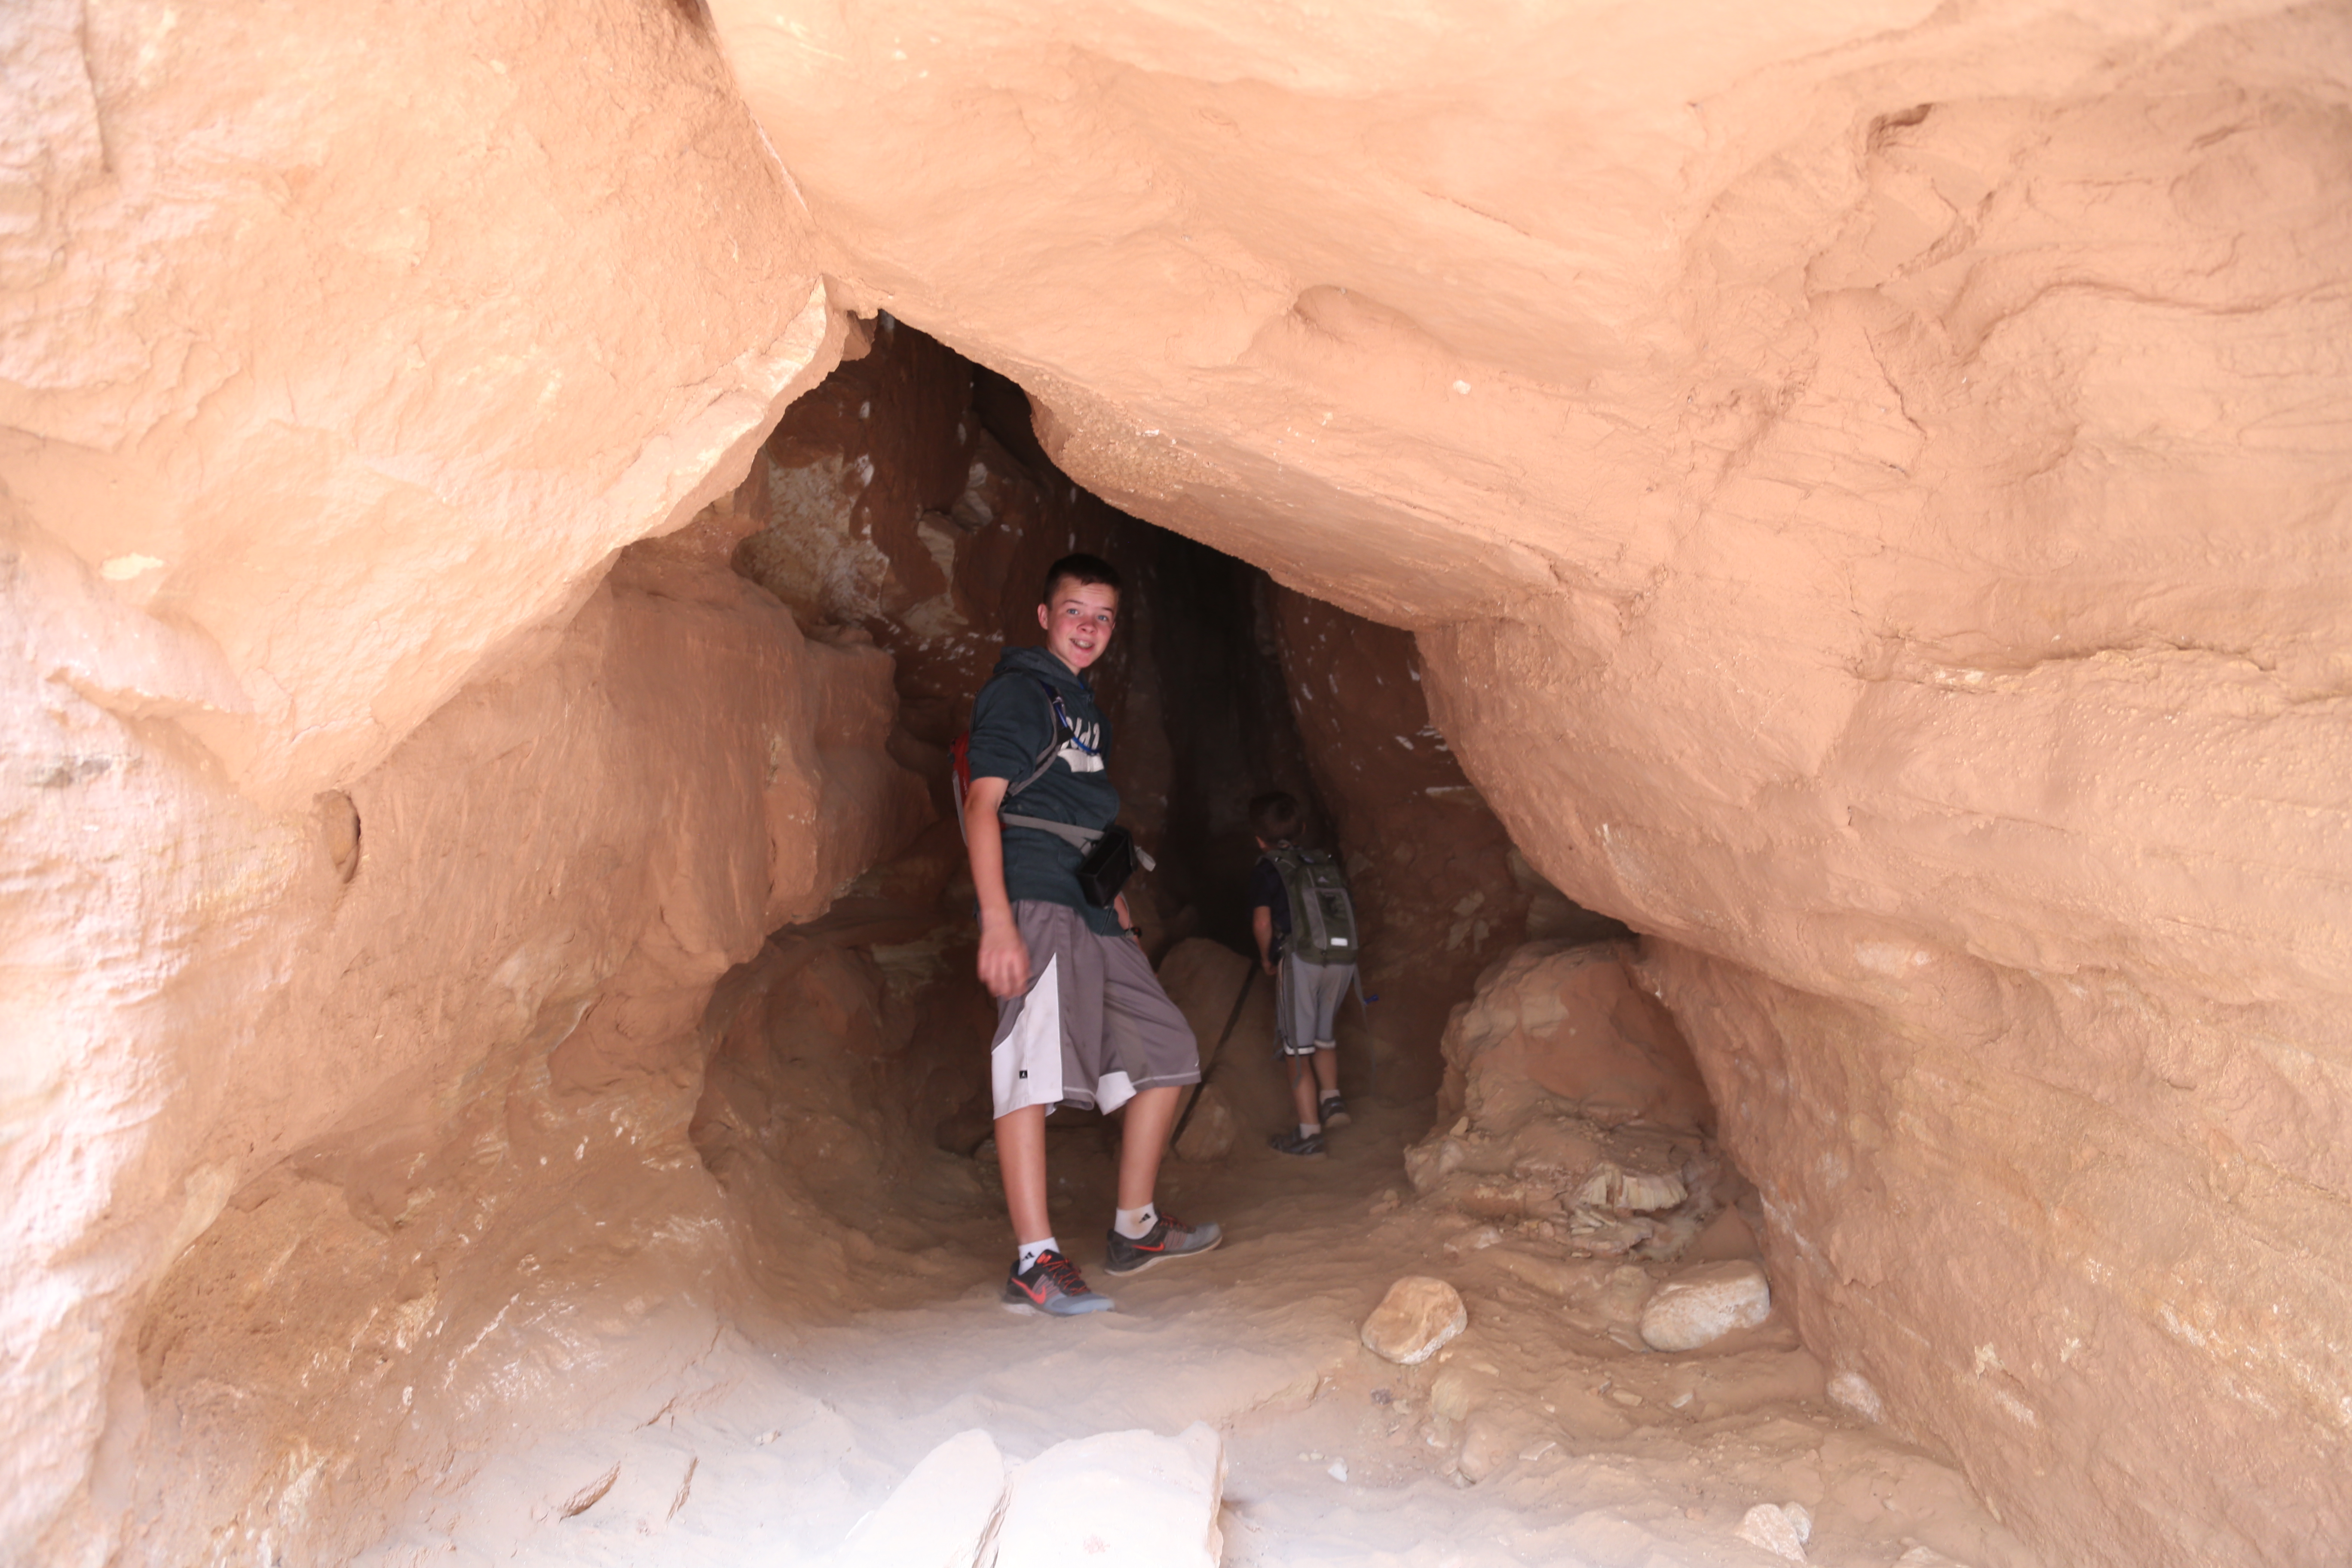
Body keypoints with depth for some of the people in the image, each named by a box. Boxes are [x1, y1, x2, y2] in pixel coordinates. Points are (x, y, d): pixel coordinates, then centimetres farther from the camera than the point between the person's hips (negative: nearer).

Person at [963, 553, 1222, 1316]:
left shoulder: (1085, 710, 25)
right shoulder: (1017, 693, -2)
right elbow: (983, 805, -12)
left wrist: (1125, 923, 24)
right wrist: (996, 922, -22)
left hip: (1093, 916, 9)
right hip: (1035, 905, -9)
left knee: (1165, 1047, 10)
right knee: (1034, 1064, -15)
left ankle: (1135, 1227, 19)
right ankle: (1035, 1261, -15)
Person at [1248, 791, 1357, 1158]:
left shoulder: (1267, 868, 5)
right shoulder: (1324, 864, 18)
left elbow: (1262, 923, -5)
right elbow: (1347, 915, 15)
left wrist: (1267, 958, 11)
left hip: (1299, 959, -5)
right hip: (1342, 959, 5)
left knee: (1297, 1048, 2)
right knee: (1323, 1036, 27)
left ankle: (1309, 1135, 2)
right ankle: (1332, 1097, 14)